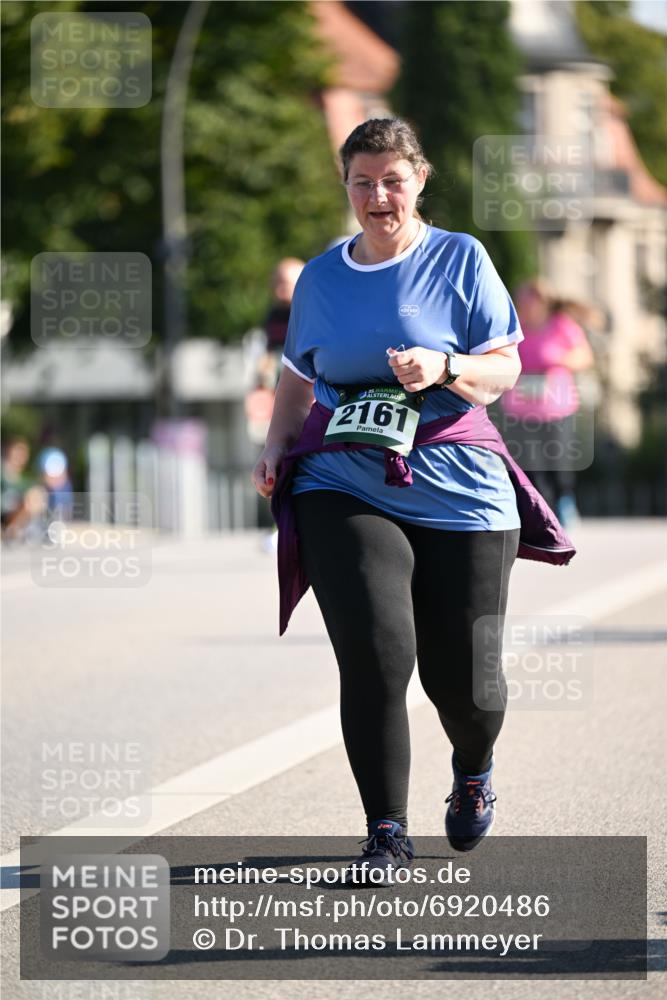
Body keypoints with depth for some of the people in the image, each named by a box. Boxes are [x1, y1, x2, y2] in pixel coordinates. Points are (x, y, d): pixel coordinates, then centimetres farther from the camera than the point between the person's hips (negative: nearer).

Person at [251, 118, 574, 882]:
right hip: (343, 488, 1)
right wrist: (276, 447, 5)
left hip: (456, 489, -1)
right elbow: (297, 380, 22)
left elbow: (504, 367, 0)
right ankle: (386, 833, -8)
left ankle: (473, 775, 38)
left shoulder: (461, 260, 3)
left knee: (460, 674, 2)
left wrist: (445, 368, -20)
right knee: (376, 652, -19)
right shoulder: (320, 278, 12)